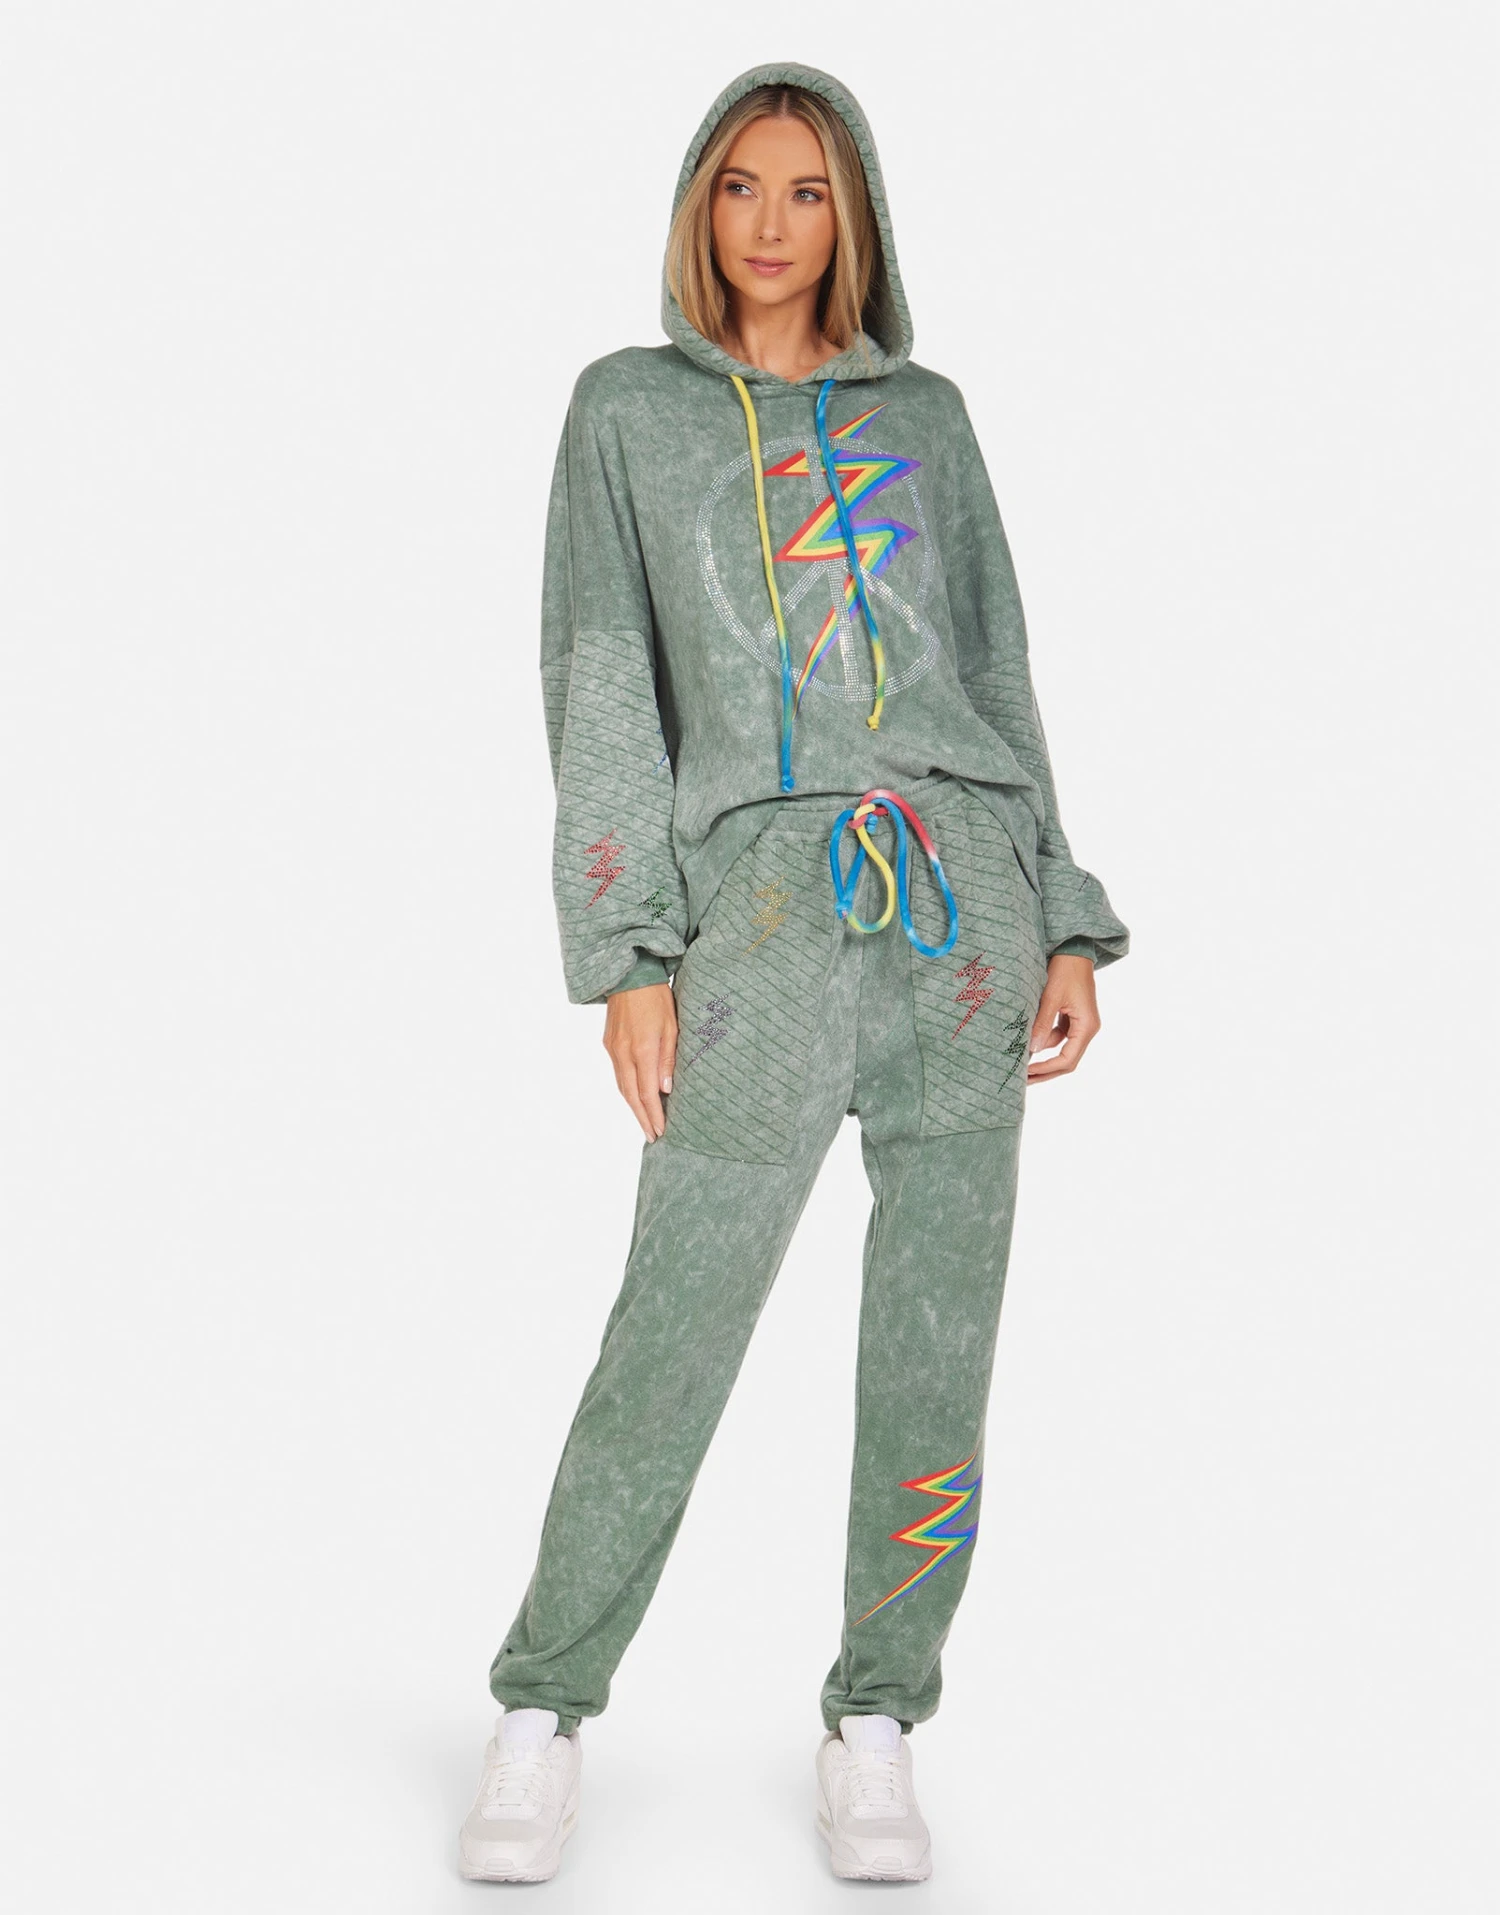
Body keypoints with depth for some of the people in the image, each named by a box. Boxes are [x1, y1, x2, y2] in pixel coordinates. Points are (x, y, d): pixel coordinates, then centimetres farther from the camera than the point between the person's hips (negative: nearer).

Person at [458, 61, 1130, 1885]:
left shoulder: (926, 416, 17)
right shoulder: (627, 408, 12)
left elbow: (997, 680, 16)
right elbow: (601, 693, 3)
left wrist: (1068, 928, 7)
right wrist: (628, 958, -6)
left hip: (968, 898, 3)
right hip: (767, 916, -2)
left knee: (936, 1343, 4)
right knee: (670, 1345, -2)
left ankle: (872, 1735, 21)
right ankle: (541, 1719, 18)